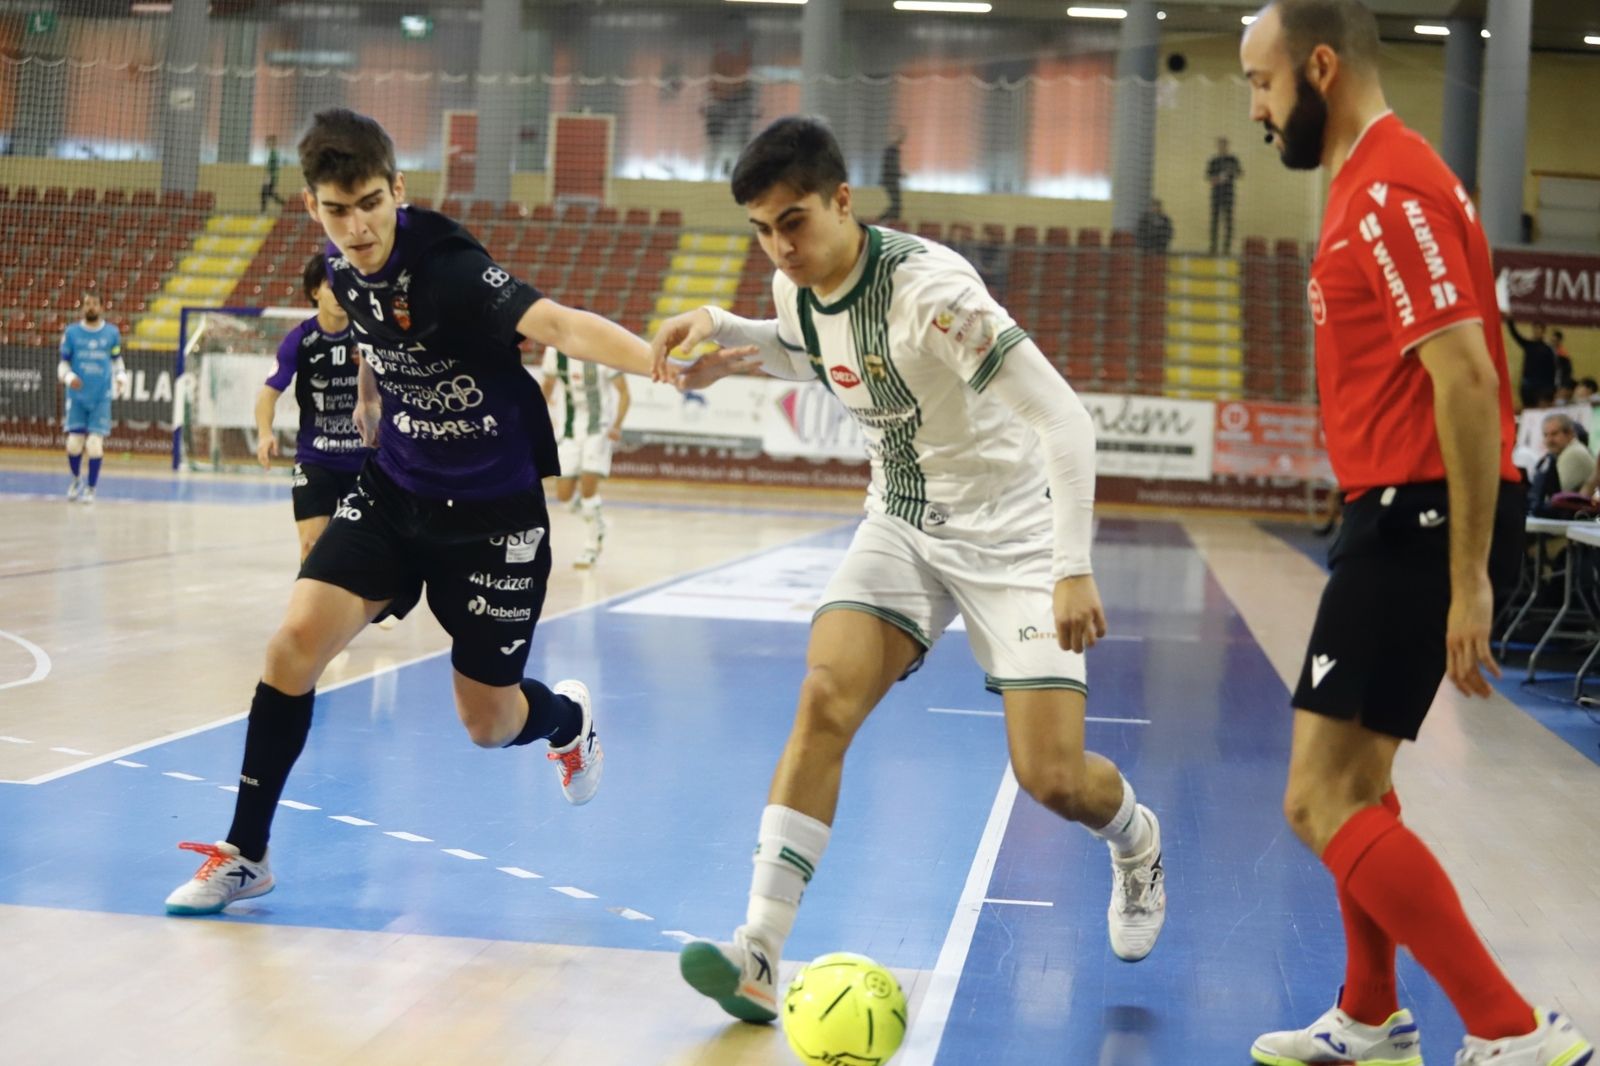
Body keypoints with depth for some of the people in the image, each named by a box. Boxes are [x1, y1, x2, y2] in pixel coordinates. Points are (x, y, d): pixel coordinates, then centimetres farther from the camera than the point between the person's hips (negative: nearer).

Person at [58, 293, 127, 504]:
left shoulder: (112, 333, 2)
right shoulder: (71, 332, 1)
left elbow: (117, 359, 17)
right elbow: (63, 363, 5)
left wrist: (121, 376, -2)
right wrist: (68, 376, -16)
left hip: (101, 398, 0)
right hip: (77, 397, 1)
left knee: (95, 443, -8)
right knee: (74, 444, -1)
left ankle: (91, 488, 9)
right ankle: (76, 479, 28)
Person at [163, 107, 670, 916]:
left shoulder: (449, 268, -28)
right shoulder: (343, 265, -6)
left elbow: (558, 324, -46)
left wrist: (658, 359, -61)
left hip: (493, 514, -5)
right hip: (393, 491, 5)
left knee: (490, 723, 6)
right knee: (297, 640, -14)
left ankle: (569, 719, 45)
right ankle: (244, 853, 2)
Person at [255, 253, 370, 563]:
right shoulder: (301, 339, -11)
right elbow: (270, 391, -18)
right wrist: (265, 433, -35)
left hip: (364, 457, 2)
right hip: (315, 459, -2)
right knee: (312, 543, -10)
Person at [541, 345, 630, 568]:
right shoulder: (555, 351, -2)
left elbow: (623, 392, -10)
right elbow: (548, 386, 15)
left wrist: (617, 426, -23)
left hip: (598, 428, -4)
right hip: (569, 429, 4)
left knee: (588, 484, -18)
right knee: (564, 495, -2)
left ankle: (591, 548, -3)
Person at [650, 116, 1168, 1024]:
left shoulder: (929, 287, -28)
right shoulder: (796, 289, -5)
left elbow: (1065, 419, -30)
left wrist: (1073, 569, -35)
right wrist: (727, 332, 3)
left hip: (1008, 530, -6)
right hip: (904, 525, 6)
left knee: (1053, 779, -10)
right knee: (825, 701, -18)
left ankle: (1138, 846, 28)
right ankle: (759, 959, -19)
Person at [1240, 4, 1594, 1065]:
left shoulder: (1394, 190, -16)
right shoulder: (1369, 183, 16)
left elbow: (1467, 380, -23)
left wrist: (1468, 581, -24)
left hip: (1423, 516, -11)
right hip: (1400, 512, 11)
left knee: (1324, 803, -10)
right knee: (1354, 778, 21)